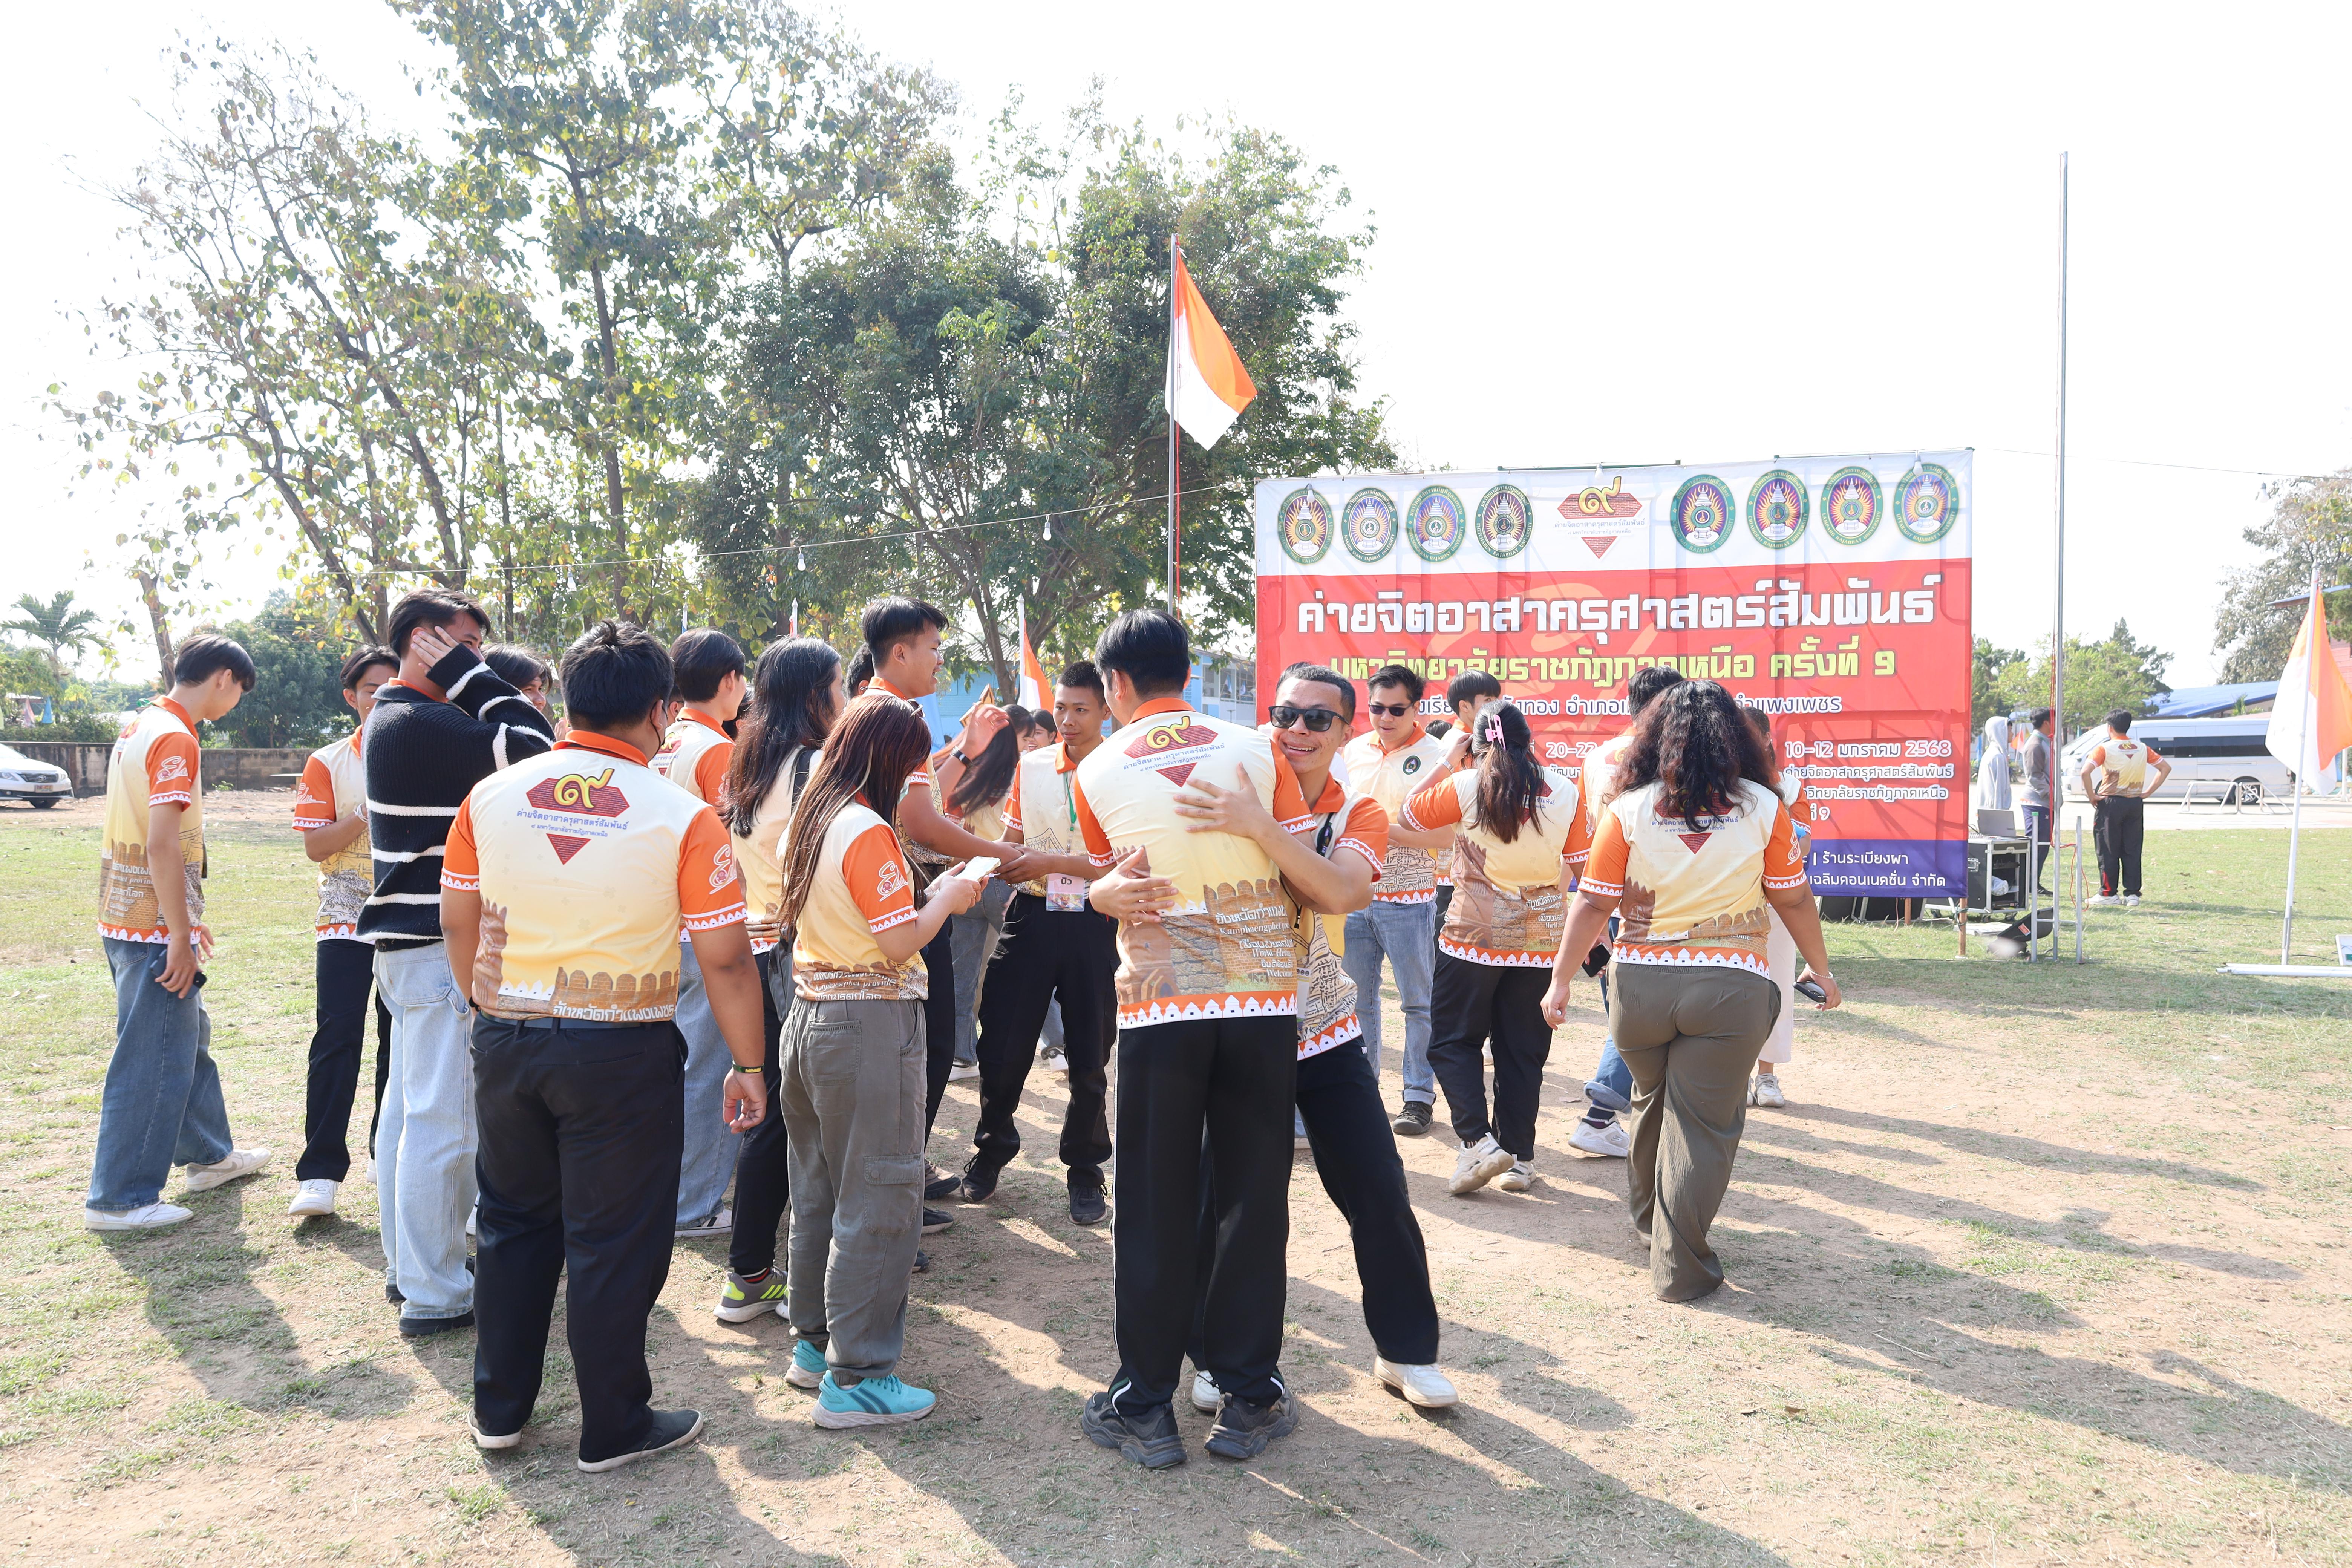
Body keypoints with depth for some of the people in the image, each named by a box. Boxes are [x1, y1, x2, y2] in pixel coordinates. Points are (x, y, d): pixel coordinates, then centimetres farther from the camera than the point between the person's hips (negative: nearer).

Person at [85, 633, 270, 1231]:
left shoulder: (141, 728, 13)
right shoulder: (175, 739, -18)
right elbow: (163, 846, -24)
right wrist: (181, 939, -19)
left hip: (128, 918, 10)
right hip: (156, 932, -10)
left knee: (188, 1038, 21)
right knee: (152, 1062, -2)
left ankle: (209, 1155, 34)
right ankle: (120, 1199, 6)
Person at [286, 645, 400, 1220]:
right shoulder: (328, 764, 2)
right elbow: (315, 846, -5)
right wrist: (367, 813, -18)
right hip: (347, 919, -2)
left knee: (401, 1041, 9)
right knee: (337, 1038, -9)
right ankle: (320, 1172, -6)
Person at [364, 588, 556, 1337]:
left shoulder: (392, 719, 15)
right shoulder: (422, 724, -19)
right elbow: (535, 748, -21)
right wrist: (467, 675, -14)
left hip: (406, 939, 11)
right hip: (437, 945, -11)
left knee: (409, 1107, 17)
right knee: (443, 1121, -4)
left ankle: (406, 1267, 29)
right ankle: (435, 1296, 4)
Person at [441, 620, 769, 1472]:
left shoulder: (491, 795, -1)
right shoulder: (683, 817, -13)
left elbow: (458, 923, 10)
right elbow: (726, 958, -12)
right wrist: (748, 1066, -1)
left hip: (506, 1042, 4)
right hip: (623, 1053, -4)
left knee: (514, 1224, 21)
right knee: (612, 1242, 8)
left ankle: (500, 1408, 34)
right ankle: (614, 1428, 21)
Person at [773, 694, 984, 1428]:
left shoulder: (810, 821, 9)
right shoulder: (868, 833, -18)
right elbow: (900, 942, -19)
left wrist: (927, 893, 16)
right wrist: (947, 898, -3)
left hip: (809, 1014, 9)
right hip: (869, 1023, -9)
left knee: (819, 1190, 18)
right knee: (879, 1200, -2)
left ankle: (814, 1343, 29)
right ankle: (856, 1378, 3)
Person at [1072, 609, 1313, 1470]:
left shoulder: (1095, 774, 2)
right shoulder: (1255, 749, 0)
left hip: (1158, 1003, 0)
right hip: (1262, 995, 1)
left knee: (1154, 1207, 9)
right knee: (1253, 1198, 10)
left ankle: (1144, 1406, 16)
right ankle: (1247, 1398, 18)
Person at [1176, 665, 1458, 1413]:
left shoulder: (1359, 815, -2)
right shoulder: (1228, 796, -4)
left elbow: (1342, 892, -24)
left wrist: (1260, 827, -38)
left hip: (1326, 1034, 1)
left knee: (1380, 1194, 2)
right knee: (1219, 1197, -1)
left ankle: (1406, 1349, 24)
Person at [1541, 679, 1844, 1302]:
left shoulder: (1629, 811, -4)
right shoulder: (1763, 809, -2)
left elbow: (1593, 904, -4)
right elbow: (1793, 899, 4)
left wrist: (1560, 980, 4)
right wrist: (1820, 969, 19)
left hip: (1641, 984, 2)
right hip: (1730, 988, -2)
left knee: (1652, 1103, 23)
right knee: (1703, 1122, 4)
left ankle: (1649, 1219, 42)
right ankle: (1678, 1267, 8)